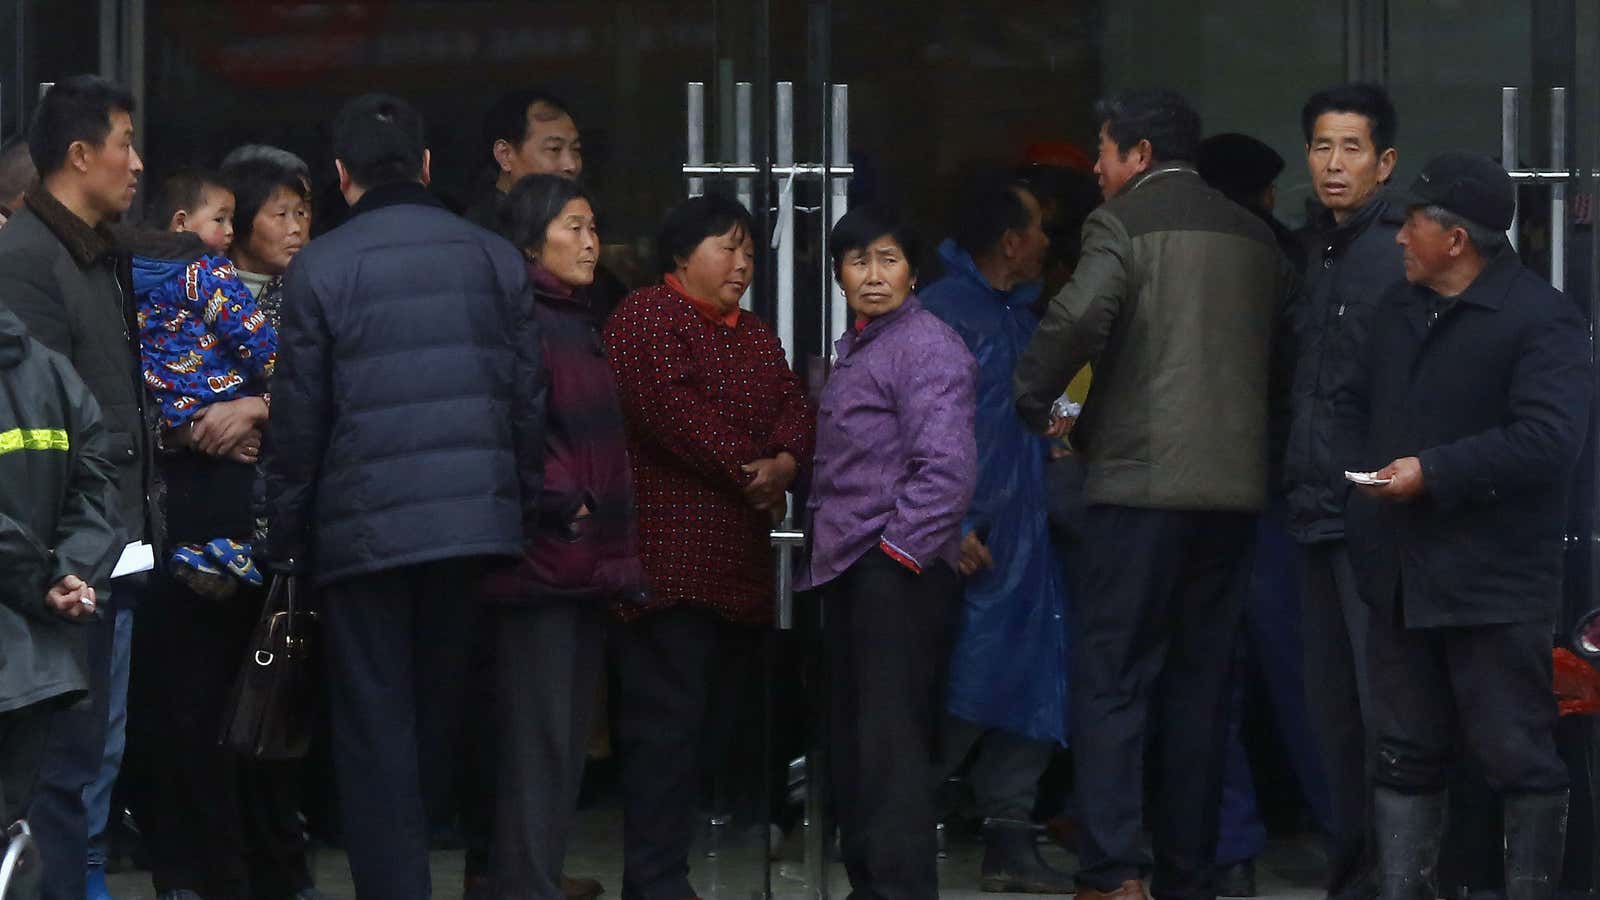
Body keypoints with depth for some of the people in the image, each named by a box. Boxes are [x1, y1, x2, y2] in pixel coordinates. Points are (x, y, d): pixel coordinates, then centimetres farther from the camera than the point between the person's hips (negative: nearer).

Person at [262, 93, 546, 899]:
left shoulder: (320, 268, -5)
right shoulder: (494, 259, 5)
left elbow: (298, 419, -4)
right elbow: (528, 401, 6)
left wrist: (287, 542, 4)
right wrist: (524, 513, 13)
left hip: (363, 529, -3)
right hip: (477, 522, 3)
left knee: (376, 723, 1)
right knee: (444, 712, 15)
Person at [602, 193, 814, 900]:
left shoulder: (756, 337, 23)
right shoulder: (647, 318, -4)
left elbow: (796, 411, 13)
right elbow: (669, 405, -17)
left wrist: (785, 463, -9)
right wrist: (747, 471, -14)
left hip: (739, 567, 9)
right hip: (671, 563, -9)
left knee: (705, 726, 8)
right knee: (667, 719, -11)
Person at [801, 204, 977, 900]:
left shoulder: (926, 346, -10)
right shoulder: (854, 352, 18)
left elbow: (947, 466, -19)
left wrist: (898, 552, -17)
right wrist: (826, 544, 17)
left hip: (899, 573, -9)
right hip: (849, 573, 9)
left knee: (891, 742, -12)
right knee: (851, 740, 12)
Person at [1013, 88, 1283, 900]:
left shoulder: (1124, 223, -4)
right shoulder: (1253, 237, 15)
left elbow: (1079, 315, -23)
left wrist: (1033, 400, -6)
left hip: (1142, 480, -6)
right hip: (1235, 488, 6)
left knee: (1110, 681, -4)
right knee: (1199, 687, 11)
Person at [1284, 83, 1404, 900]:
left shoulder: (1401, 252, -8)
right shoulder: (1314, 255, 16)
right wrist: (1295, 479, 14)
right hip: (1319, 516, 8)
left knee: (1386, 707, -9)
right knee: (1333, 710, 12)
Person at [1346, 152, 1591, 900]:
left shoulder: (1540, 318, -12)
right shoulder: (1400, 311, 15)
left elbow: (1549, 439, -22)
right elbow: (1362, 410, 28)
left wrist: (1435, 473, -22)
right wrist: (1363, 489, 15)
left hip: (1494, 583, -8)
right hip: (1402, 577, 8)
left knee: (1517, 756, -1)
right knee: (1407, 753, 10)